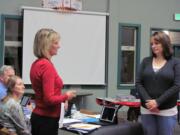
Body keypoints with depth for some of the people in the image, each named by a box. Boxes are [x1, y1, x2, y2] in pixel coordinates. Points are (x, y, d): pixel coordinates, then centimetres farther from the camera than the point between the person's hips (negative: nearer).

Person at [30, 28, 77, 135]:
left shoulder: (36, 64, 9)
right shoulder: (47, 65, -19)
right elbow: (49, 99, -23)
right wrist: (66, 96, -7)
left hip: (38, 116, 9)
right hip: (47, 119, -9)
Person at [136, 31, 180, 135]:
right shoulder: (146, 61, 8)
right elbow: (138, 83, 3)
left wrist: (158, 102, -15)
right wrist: (147, 101, -12)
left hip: (167, 111, -2)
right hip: (147, 110, 3)